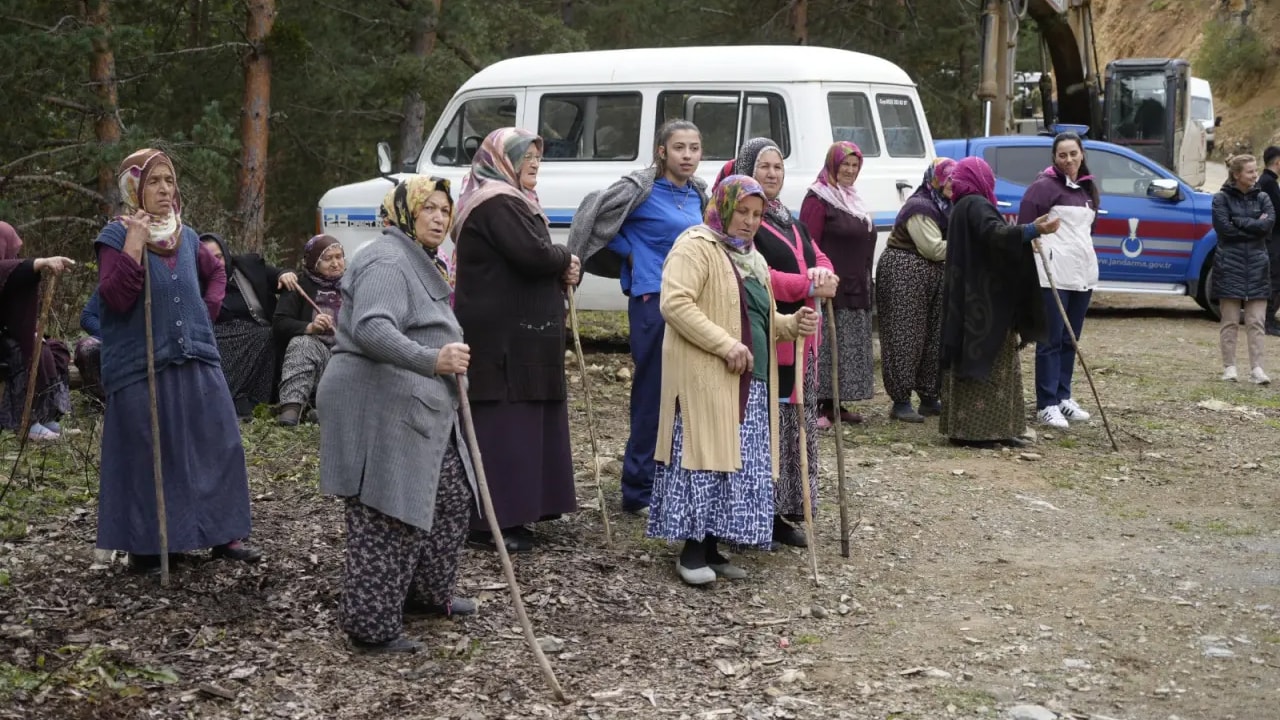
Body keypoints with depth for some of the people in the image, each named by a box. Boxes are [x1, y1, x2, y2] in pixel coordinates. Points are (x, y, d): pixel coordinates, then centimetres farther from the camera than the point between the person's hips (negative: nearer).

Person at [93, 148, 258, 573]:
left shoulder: (186, 236, 10)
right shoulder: (117, 236, -7)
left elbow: (216, 273, 30)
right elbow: (115, 299, -18)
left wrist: (210, 307, 12)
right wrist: (134, 243, -23)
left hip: (196, 359, 6)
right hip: (141, 366, -6)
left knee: (218, 446, 6)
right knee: (145, 456, 0)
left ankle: (221, 534, 17)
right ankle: (143, 546, 12)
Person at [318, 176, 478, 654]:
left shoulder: (418, 262, 22)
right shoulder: (387, 261, -15)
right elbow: (371, 329, -31)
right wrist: (431, 360, -41)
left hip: (417, 411, 11)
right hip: (381, 408, -11)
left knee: (450, 496, 17)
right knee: (386, 516, -9)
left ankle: (427, 592, 32)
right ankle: (371, 626, -4)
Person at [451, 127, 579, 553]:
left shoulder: (508, 201, 21)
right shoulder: (499, 204, -13)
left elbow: (531, 257, 21)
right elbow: (534, 254, -24)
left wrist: (561, 270, 0)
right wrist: (567, 261, -4)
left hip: (515, 334, 11)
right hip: (503, 337, -11)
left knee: (517, 421, 12)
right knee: (502, 422, -8)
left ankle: (507, 512, 17)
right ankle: (490, 521, -5)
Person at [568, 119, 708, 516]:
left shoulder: (696, 193, 12)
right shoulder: (642, 188, -8)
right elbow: (593, 214, -7)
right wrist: (629, 252, -4)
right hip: (653, 300, -7)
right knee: (654, 394, -3)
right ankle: (640, 491, 6)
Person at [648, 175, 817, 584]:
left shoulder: (751, 259, 22)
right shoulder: (696, 247, -7)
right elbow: (675, 304, -19)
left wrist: (791, 324, 8)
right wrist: (727, 346, -23)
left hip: (750, 384, 9)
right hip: (704, 380, -9)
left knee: (740, 466, 7)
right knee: (705, 460, -9)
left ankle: (711, 549, 13)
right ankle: (691, 552, -4)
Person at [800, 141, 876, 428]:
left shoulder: (853, 200, 18)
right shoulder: (818, 199, -9)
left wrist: (865, 281, 23)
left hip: (856, 290, 9)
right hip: (831, 288, -9)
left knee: (849, 349, 10)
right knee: (826, 347, -9)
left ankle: (835, 405, 16)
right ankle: (819, 407, -7)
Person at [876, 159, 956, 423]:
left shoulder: (944, 207, 16)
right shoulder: (919, 208, -15)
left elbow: (946, 244, 17)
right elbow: (934, 248, -19)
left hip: (933, 279, 10)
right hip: (905, 276, -10)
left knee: (934, 338, 10)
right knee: (905, 338, -7)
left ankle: (930, 397, 18)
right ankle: (901, 401, -3)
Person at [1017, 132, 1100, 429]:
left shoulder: (1088, 187, 17)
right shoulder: (1044, 186, -6)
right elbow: (1025, 225, -10)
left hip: (1083, 271, 7)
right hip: (1054, 273, -7)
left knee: (1071, 339, 11)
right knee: (1051, 340, -6)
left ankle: (1063, 397, 19)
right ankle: (1046, 405, -4)